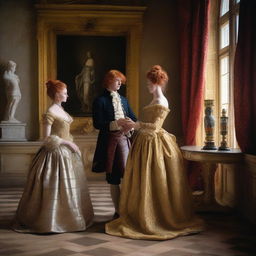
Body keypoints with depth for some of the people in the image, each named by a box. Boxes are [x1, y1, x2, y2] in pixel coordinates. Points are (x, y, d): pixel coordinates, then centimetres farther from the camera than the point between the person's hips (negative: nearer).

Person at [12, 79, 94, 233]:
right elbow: (48, 138, -17)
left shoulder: (61, 109, 11)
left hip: (67, 152, 9)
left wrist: (72, 145, 8)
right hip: (57, 153, -9)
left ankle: (67, 216, 26)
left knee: (69, 185, 13)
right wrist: (67, 143, -16)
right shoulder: (50, 113, -15)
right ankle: (51, 219, 12)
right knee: (55, 186, -1)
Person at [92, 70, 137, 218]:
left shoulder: (123, 100, 16)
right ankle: (118, 210, 15)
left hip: (125, 139, 4)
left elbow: (133, 118, 11)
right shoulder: (100, 101, -1)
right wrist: (117, 123, -19)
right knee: (113, 178, 5)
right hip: (110, 141, -4)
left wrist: (130, 125, -12)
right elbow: (97, 124, -10)